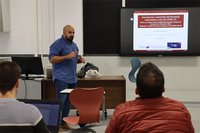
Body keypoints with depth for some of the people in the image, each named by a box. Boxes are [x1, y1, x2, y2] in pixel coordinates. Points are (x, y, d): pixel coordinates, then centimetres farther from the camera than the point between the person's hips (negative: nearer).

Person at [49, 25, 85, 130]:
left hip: (72, 78, 8)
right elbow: (51, 59, -17)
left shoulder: (74, 45, 18)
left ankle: (63, 123, 20)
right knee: (60, 100, -12)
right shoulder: (58, 44, -8)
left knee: (68, 101, 11)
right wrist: (67, 56, -23)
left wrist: (80, 59, 5)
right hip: (61, 78, -8)